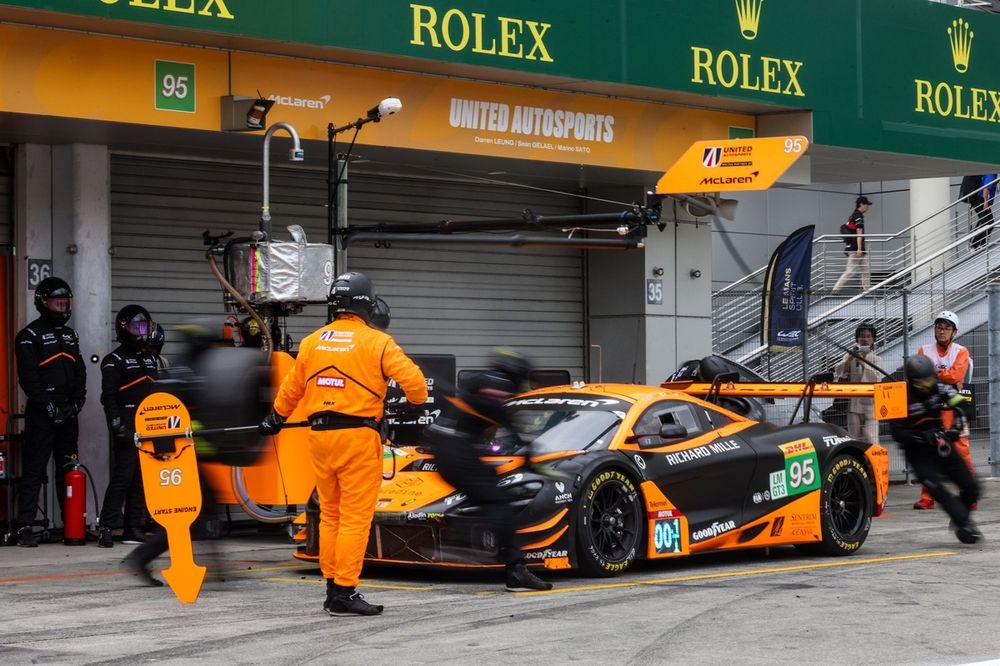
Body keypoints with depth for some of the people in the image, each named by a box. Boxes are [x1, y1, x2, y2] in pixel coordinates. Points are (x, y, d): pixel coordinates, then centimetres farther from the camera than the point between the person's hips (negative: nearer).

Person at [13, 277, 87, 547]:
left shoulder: (70, 335, 19)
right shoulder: (29, 336, -4)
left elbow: (80, 373, 17)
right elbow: (28, 377, -12)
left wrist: (76, 403, 1)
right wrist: (49, 406, -17)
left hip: (67, 414, 7)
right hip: (41, 415, -7)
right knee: (34, 471, -7)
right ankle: (25, 528, -8)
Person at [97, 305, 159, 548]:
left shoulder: (151, 359, 21)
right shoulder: (115, 361, -2)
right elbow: (108, 397, -10)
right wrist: (117, 425, -19)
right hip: (128, 427, -7)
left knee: (143, 479, 6)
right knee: (122, 477, -12)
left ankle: (134, 528, 11)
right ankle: (106, 527, -12)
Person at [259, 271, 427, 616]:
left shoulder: (312, 342, 9)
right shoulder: (377, 342, -7)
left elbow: (291, 388, 19)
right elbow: (412, 378, -12)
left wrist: (276, 418, 37)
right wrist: (419, 403, 10)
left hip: (320, 434, 6)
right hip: (358, 436, -6)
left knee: (330, 514, 15)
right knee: (356, 517, -3)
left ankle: (332, 587, 20)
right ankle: (344, 592, -6)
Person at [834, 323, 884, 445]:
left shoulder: (876, 359, 5)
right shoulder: (849, 357, 8)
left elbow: (877, 378, -12)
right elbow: (838, 371, -7)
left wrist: (863, 362, -19)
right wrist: (851, 357, -18)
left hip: (870, 404, -2)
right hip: (854, 403, 2)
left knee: (871, 437, -14)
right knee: (854, 438, 7)